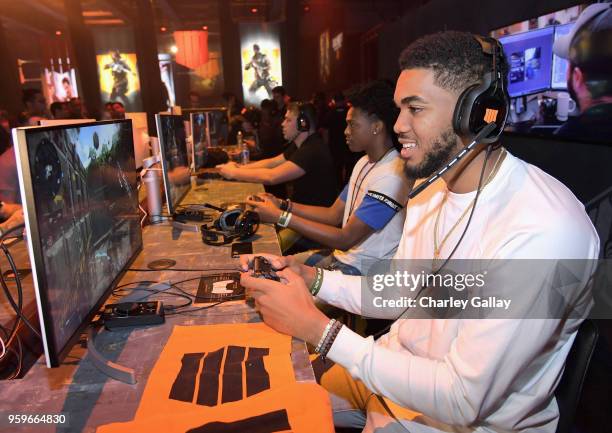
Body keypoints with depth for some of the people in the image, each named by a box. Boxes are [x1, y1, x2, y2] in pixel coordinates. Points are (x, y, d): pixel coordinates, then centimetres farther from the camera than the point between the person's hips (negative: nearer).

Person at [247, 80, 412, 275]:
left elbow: (346, 239, -23)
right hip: (341, 255, 9)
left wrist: (279, 216, -21)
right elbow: (334, 214, 9)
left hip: (362, 271, -8)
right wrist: (282, 204, -2)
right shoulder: (365, 162, 9)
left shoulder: (391, 176, -24)